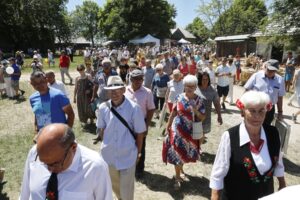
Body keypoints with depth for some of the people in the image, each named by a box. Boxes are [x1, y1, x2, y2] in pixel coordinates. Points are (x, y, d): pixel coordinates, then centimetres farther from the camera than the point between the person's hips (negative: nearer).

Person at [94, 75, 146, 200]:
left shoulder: (134, 108, -19)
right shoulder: (103, 108, -10)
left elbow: (139, 133, -9)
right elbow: (101, 129, 6)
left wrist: (138, 152, -2)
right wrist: (105, 145, 8)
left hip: (127, 155, -4)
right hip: (109, 154, 4)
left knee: (126, 187, 12)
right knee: (114, 184, 26)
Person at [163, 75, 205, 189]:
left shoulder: (198, 100, -6)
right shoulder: (179, 98, -7)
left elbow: (203, 118, -4)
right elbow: (173, 113, 1)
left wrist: (196, 111, -23)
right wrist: (168, 126, 5)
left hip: (191, 131, 2)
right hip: (178, 129, -1)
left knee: (185, 152, 18)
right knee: (177, 152, 2)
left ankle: (180, 167, 48)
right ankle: (177, 177, 17)